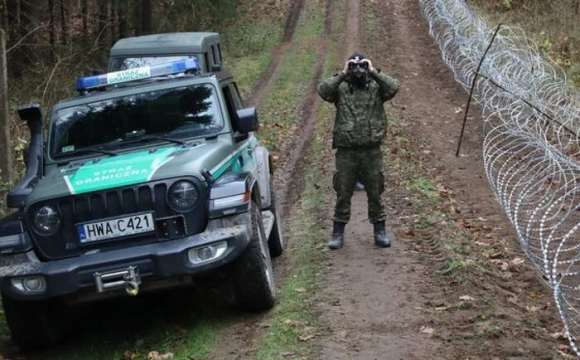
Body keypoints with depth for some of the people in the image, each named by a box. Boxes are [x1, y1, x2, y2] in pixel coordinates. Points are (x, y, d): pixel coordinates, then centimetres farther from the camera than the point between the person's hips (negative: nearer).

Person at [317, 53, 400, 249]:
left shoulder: (376, 87, 3)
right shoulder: (341, 89, 2)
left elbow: (394, 87, -15)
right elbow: (323, 91, -16)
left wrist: (373, 72, -16)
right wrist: (342, 74, -18)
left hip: (372, 150, 0)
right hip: (346, 151, 0)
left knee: (375, 193, 9)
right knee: (343, 194, 7)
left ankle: (380, 231, 21)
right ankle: (338, 232, 17)